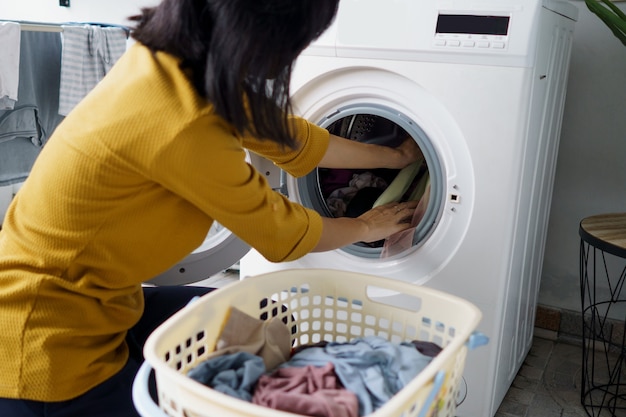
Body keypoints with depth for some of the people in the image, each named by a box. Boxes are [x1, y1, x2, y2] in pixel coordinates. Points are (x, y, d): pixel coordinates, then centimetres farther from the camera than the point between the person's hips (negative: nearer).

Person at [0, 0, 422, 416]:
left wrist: (394, 156, 19)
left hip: (103, 300, 8)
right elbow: (281, 234, -14)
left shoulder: (172, 56, -6)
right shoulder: (182, 128, -31)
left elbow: (287, 135, 6)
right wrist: (366, 227, 6)